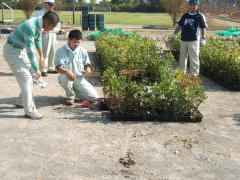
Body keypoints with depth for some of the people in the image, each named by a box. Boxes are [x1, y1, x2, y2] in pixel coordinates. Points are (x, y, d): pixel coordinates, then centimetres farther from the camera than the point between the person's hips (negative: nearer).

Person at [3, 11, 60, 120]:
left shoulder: (39, 24, -3)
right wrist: (37, 69, -21)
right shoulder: (30, 27, -31)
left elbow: (38, 39, 15)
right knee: (26, 78, -12)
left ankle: (22, 101, 31)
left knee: (26, 77, 14)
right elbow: (30, 51, -28)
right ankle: (29, 111, -9)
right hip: (11, 51, -9)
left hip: (18, 50, 9)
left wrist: (41, 56, 23)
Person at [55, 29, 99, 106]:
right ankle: (70, 96, -9)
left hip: (80, 79, 3)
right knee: (64, 77, -41)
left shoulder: (82, 51, 3)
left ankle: (75, 91, 18)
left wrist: (88, 69, -12)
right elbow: (58, 67, -16)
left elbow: (87, 64, 13)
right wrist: (67, 71, -38)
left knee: (94, 97, -12)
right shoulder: (60, 51, -8)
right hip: (67, 78, -3)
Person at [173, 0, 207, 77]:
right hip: (183, 40, 6)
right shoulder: (185, 15, 14)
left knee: (194, 58, -6)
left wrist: (203, 38, -12)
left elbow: (203, 28, -3)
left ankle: (194, 74, 1)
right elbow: (179, 26, 18)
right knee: (182, 58, 13)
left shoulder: (200, 16, 0)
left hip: (194, 41, -5)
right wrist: (174, 34, 8)